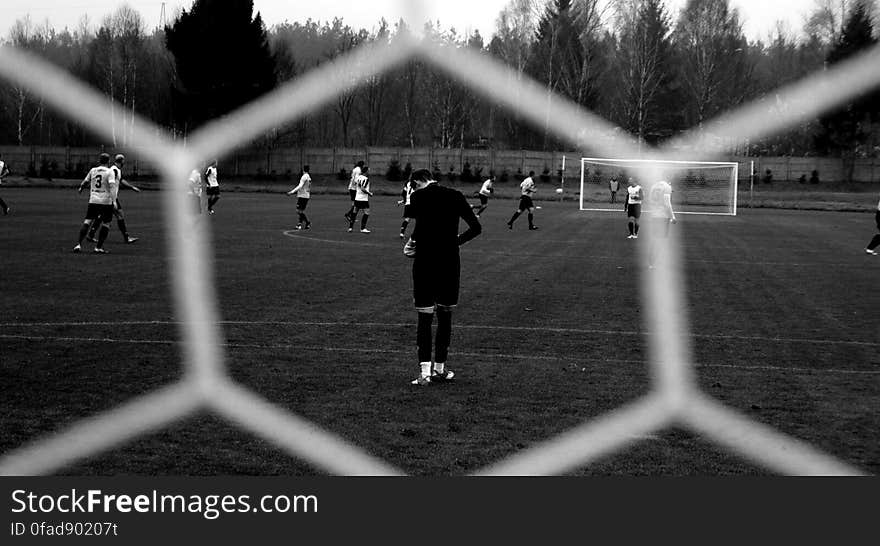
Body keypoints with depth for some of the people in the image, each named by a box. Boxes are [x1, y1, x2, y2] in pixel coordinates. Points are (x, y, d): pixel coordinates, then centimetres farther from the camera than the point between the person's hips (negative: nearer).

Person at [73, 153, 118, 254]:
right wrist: (114, 201, -24)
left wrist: (81, 188, 47)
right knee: (106, 224, 7)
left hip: (93, 201, 4)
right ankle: (99, 247, 4)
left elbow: (85, 181, 25)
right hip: (106, 201, -4)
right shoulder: (110, 172, -5)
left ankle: (79, 244, -4)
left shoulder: (93, 171, 9)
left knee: (87, 222, 6)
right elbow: (112, 186, -18)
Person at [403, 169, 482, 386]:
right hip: (450, 263, 3)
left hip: (425, 262, -3)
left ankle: (425, 371, -7)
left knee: (425, 317, 1)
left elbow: (422, 225, -20)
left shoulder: (418, 197, -4)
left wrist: (413, 242, -3)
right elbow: (476, 227, 6)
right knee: (445, 316, 14)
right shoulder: (455, 196, 6)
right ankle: (439, 369, 20)